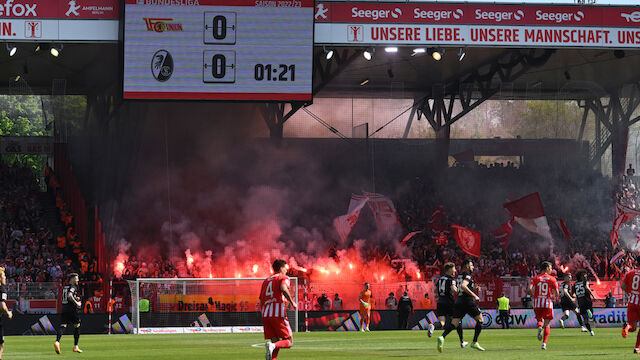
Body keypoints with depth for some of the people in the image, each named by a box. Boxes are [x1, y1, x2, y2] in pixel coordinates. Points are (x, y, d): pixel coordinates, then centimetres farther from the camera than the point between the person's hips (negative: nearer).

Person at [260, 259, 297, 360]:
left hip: (265, 314, 6)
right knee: (289, 342, -1)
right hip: (278, 314, -6)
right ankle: (272, 346, -30)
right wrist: (292, 302, -10)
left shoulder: (266, 280, 25)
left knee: (275, 342, 8)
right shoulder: (284, 278, 6)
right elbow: (283, 288, -18)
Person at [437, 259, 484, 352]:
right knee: (480, 320, 9)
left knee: (454, 323, -2)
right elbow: (463, 286, -25)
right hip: (468, 301, -7)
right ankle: (474, 342, 5)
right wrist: (474, 296, -21)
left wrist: (474, 289, 22)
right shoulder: (468, 275, -8)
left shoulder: (460, 276, 19)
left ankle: (442, 337, -27)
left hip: (458, 301, 7)